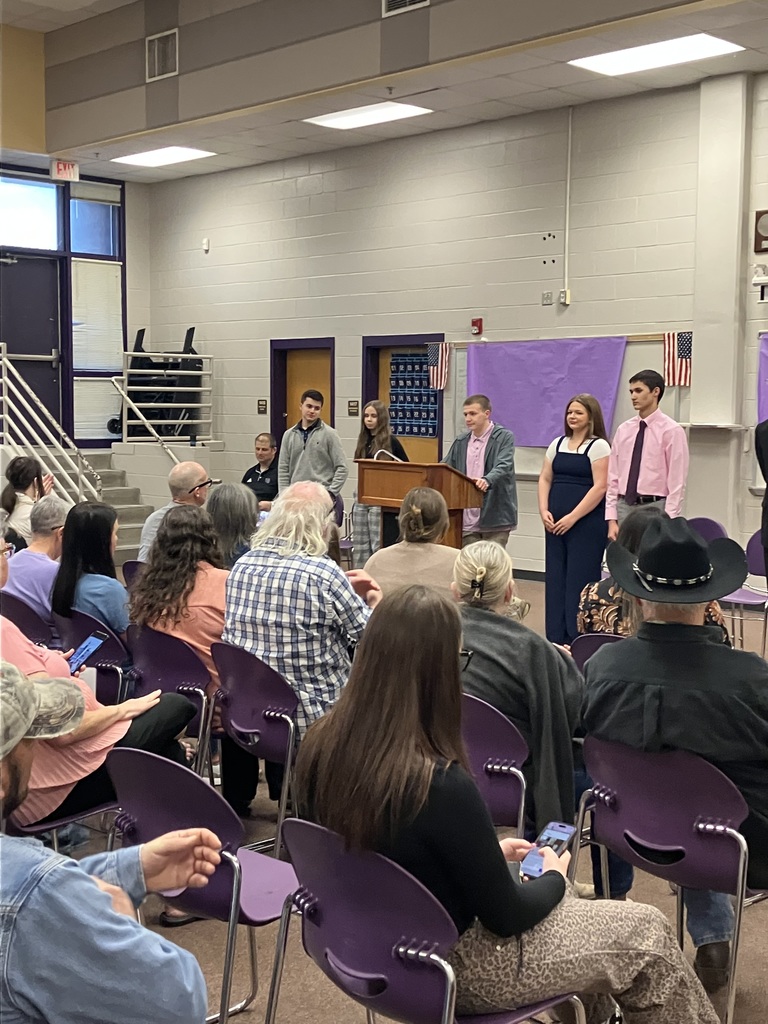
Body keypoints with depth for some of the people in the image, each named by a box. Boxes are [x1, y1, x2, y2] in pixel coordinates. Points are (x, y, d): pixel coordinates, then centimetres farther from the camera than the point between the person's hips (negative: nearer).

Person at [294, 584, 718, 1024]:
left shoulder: (322, 744, -12)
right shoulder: (442, 786, -34)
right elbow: (506, 916, -19)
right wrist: (553, 877, 1)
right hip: (452, 968, -7)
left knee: (571, 900, 30)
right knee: (647, 932, 12)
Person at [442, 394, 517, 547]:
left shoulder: (505, 437, -2)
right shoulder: (461, 442, 14)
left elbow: (503, 466, -18)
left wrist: (487, 480, -37)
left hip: (495, 518, -5)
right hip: (467, 520, 5)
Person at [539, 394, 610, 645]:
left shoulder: (598, 446, -5)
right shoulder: (558, 444, 13)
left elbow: (600, 487, -13)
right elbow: (545, 479, 13)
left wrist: (573, 518, -17)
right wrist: (544, 511, -2)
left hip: (587, 523, -6)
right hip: (555, 523, 6)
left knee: (579, 580, -3)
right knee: (555, 579, 7)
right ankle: (555, 639, 16)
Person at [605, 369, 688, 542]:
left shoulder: (671, 430, -5)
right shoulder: (624, 430, 10)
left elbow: (677, 482, -8)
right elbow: (613, 477, 10)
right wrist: (612, 520, 2)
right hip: (624, 506, 5)